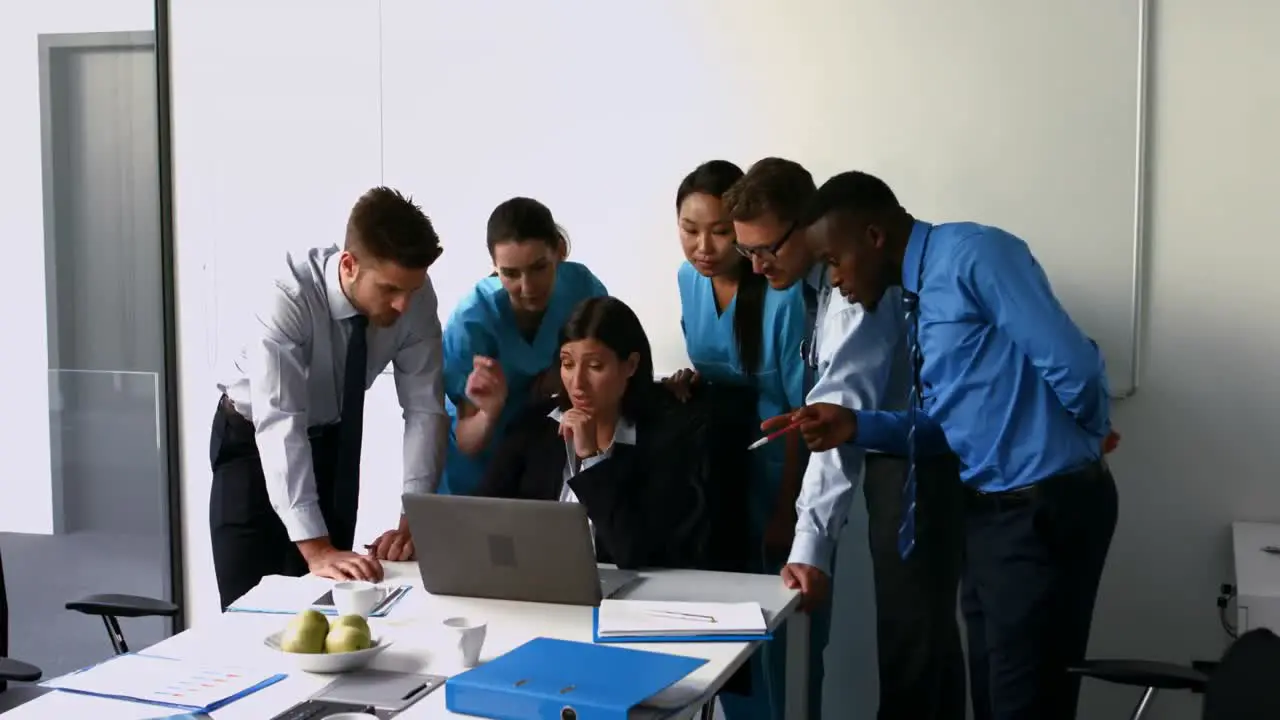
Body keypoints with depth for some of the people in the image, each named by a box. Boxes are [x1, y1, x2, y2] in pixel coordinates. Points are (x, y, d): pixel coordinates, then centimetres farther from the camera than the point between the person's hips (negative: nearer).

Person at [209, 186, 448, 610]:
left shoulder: (415, 297, -23)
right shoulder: (288, 296, -35)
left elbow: (424, 407, -18)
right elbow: (280, 425, -40)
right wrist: (315, 548, -48)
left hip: (333, 440, 4)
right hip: (254, 436, -3)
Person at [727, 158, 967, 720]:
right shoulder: (818, 275, 2)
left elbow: (843, 412, -35)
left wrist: (810, 544, -40)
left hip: (920, 460, -9)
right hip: (895, 454, 9)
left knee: (911, 632, -7)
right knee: (922, 626, 17)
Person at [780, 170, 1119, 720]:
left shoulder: (974, 254, -17)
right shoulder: (913, 295, 12)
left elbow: (1072, 363, -22)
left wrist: (1091, 436, -3)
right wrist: (855, 425, 1)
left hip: (1045, 507, -9)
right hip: (989, 509, 9)